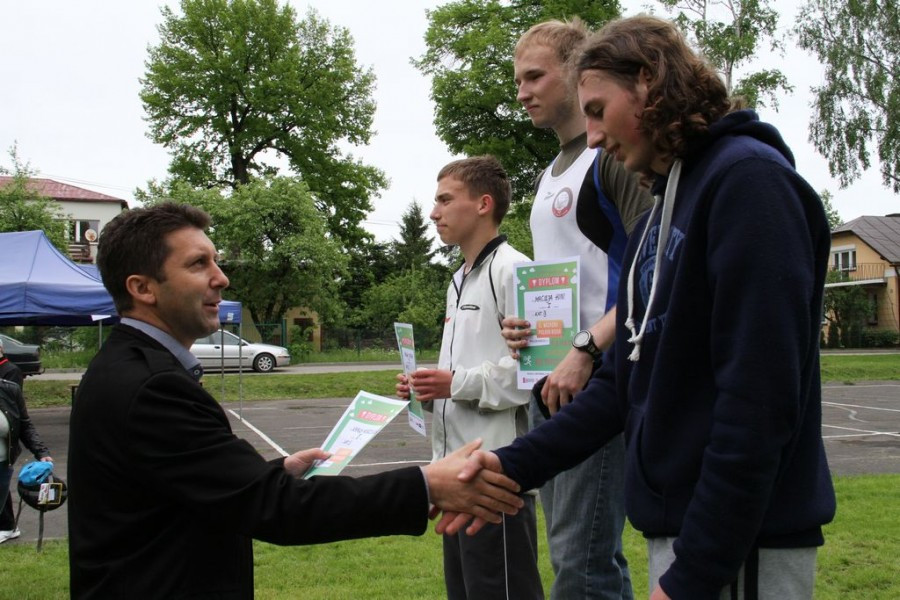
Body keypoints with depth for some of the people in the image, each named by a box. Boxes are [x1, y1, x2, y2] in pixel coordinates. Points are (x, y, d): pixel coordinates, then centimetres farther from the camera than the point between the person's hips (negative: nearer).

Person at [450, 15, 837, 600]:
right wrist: (515, 465, 4)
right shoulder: (661, 212, 15)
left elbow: (759, 402, -21)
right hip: (677, 524, 8)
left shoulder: (750, 180, -14)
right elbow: (626, 382, 15)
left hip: (736, 549, -8)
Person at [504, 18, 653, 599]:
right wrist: (525, 327, 8)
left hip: (596, 378, -9)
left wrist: (586, 352, -23)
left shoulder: (614, 154, -7)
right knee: (573, 548, 13)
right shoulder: (553, 173, 21)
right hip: (551, 381, 9)